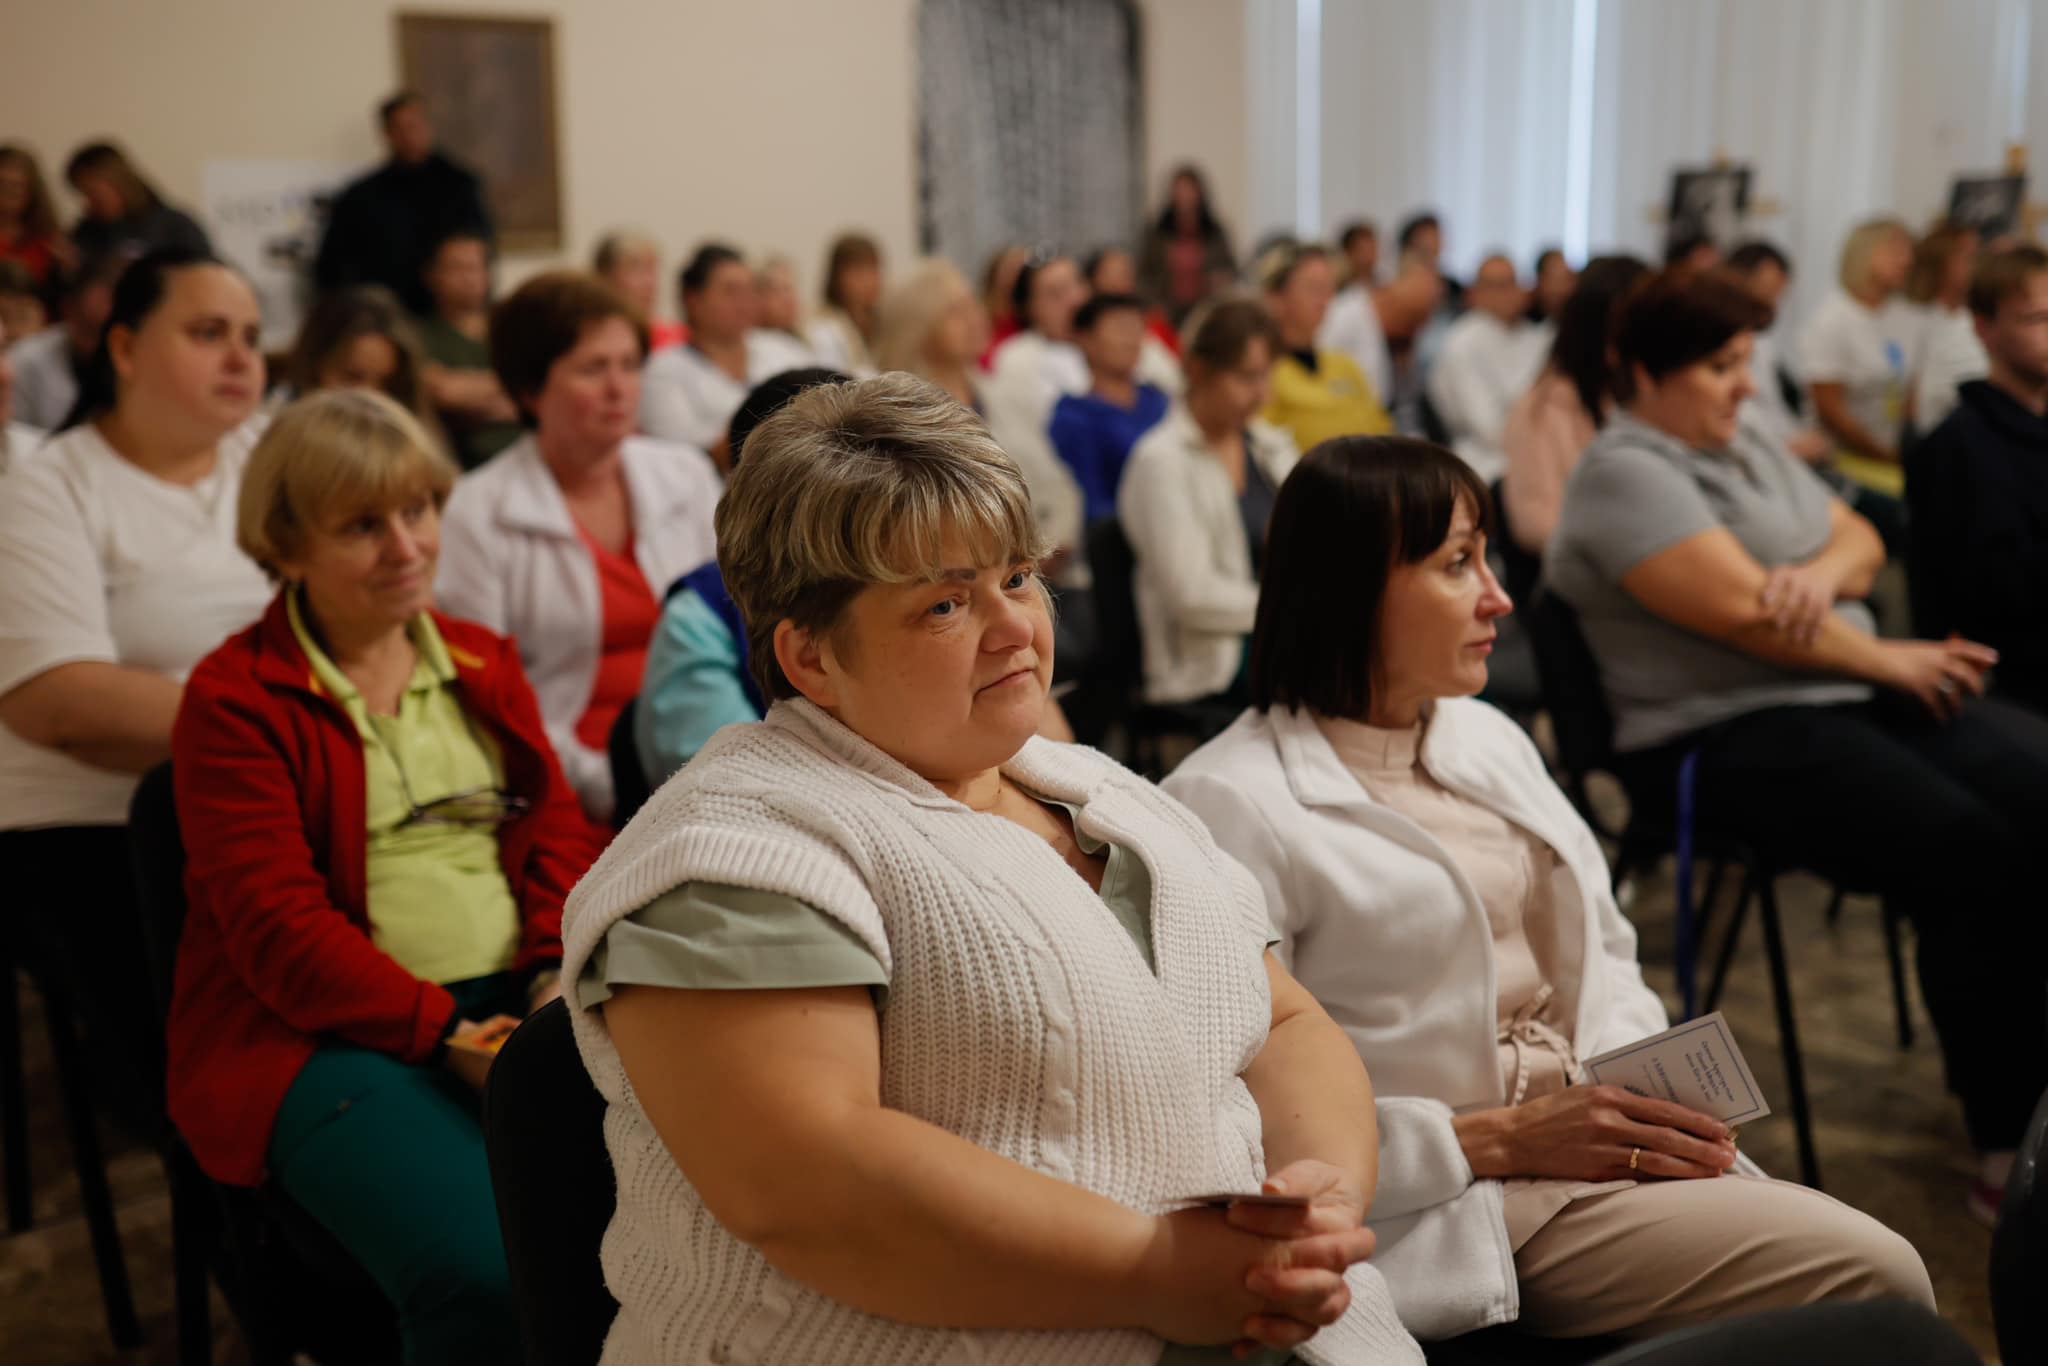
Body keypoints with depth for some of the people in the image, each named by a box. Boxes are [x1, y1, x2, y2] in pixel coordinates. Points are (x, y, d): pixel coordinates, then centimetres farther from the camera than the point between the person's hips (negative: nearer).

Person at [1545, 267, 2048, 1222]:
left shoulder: (1746, 447, 20)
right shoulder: (1625, 473, -9)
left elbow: (1863, 540, 17)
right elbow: (1744, 612, -18)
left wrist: (1825, 571, -7)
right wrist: (1891, 660, -8)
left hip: (1855, 693, 9)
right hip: (1726, 738, -9)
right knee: (1969, 852, -25)